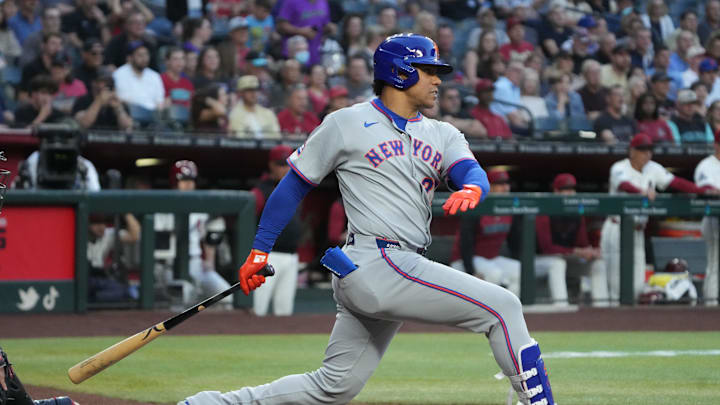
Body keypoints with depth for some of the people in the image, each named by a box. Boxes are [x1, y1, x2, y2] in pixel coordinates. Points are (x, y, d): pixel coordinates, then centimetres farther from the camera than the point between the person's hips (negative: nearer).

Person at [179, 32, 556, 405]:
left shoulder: (442, 135, 18)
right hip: (373, 262, -7)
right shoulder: (346, 124, 2)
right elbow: (294, 184, 7)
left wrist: (471, 190, -26)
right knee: (503, 307, -14)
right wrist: (260, 252, 5)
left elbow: (473, 172, -1)